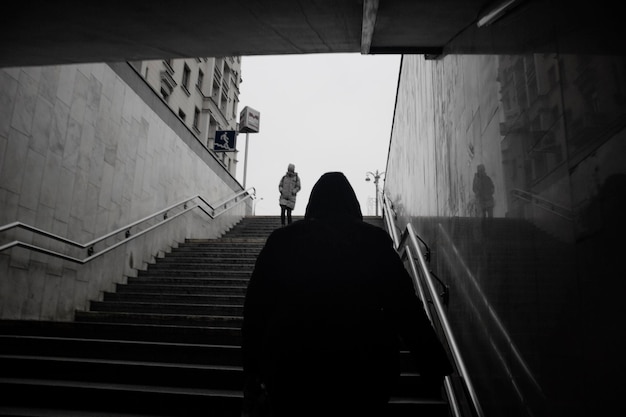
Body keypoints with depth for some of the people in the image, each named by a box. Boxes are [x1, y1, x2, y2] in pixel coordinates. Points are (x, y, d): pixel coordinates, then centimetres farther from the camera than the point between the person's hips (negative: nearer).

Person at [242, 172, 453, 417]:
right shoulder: (375, 240, -1)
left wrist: (252, 371, 13)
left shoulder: (281, 241, 2)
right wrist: (437, 367, 4)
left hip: (290, 365, 1)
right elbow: (408, 309, -2)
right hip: (363, 368, 0)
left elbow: (256, 309, 4)